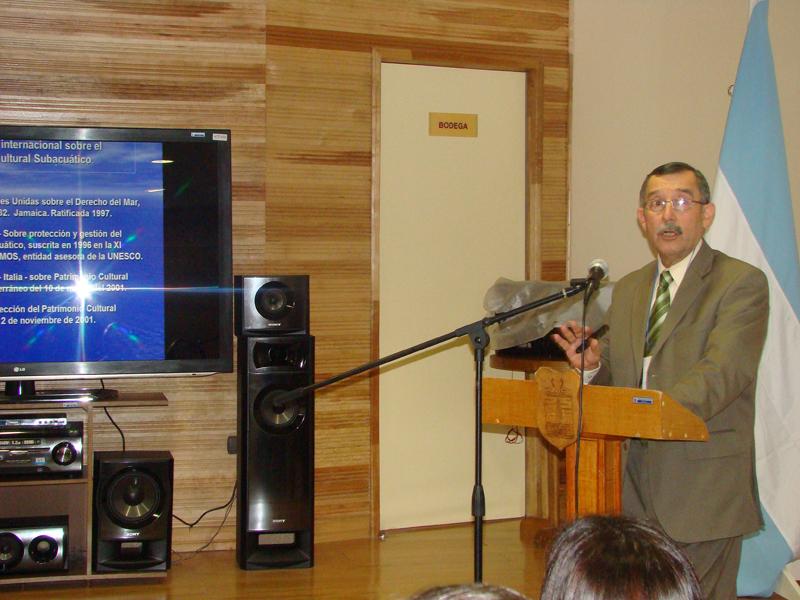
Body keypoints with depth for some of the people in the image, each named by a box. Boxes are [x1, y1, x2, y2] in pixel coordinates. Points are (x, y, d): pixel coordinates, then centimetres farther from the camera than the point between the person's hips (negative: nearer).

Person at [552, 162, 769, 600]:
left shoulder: (741, 283, -7)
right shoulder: (627, 289, 15)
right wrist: (592, 365, -7)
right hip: (633, 479, 6)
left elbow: (721, 375, -20)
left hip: (703, 487, -6)